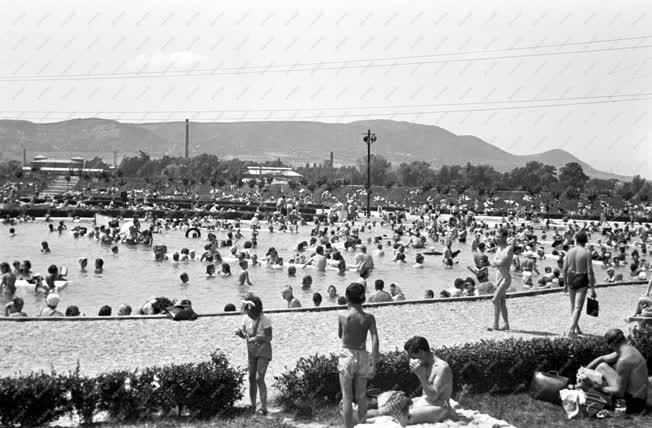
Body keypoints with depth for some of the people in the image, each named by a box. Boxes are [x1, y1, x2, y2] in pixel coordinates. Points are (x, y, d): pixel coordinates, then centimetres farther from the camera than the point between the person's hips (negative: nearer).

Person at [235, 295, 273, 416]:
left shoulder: (264, 320, -18)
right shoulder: (246, 319, -2)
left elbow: (269, 337, -18)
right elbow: (244, 335, 6)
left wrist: (255, 338, -32)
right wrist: (239, 332, -17)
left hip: (263, 352, -6)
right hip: (251, 352, 6)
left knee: (259, 378, -13)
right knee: (251, 378, 7)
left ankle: (263, 408, -8)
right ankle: (252, 406, 18)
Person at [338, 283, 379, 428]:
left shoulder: (342, 317, -11)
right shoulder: (369, 318, -7)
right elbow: (375, 340, -14)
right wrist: (374, 362, -11)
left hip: (346, 357, -2)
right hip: (362, 356, 2)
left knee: (347, 397, 7)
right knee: (362, 396, 16)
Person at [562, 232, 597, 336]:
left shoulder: (570, 252, 2)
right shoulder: (587, 253, -11)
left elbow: (564, 269, 5)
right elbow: (590, 271, -13)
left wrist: (565, 284, 16)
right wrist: (592, 288, -9)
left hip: (571, 280, 5)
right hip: (582, 281, -5)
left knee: (573, 306, 18)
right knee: (578, 307, -4)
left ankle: (576, 328, 30)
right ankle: (571, 329, -15)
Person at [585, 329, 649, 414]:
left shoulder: (623, 360, -23)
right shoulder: (631, 349, 7)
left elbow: (619, 392, -20)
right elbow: (601, 359, 19)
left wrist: (600, 388, -6)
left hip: (632, 403, -9)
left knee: (602, 367, -2)